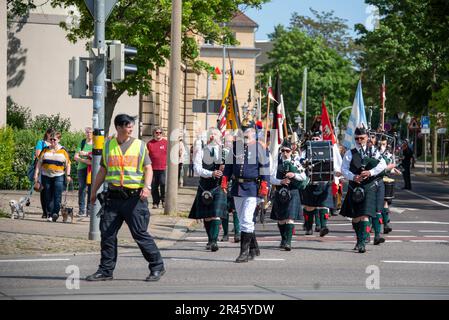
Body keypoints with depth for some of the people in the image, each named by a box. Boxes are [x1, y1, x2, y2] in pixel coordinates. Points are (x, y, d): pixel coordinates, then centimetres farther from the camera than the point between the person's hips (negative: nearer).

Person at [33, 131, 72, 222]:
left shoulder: (63, 151, 5)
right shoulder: (45, 150, 9)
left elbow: (68, 164, 8)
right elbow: (39, 163, 10)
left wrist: (68, 175, 0)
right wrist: (36, 174, 3)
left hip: (58, 176, -2)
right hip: (46, 176, 2)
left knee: (57, 195, -13)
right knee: (48, 196, 4)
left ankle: (55, 213, -15)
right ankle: (49, 214, 11)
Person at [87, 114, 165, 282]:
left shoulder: (139, 145, 4)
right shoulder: (108, 146, 11)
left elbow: (148, 168, 2)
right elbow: (102, 170, 18)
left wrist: (147, 186, -14)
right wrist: (94, 191, 19)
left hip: (134, 197, -3)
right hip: (113, 197, 3)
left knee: (140, 233, -4)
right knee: (107, 234, 1)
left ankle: (157, 267, 7)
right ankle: (106, 270, 11)